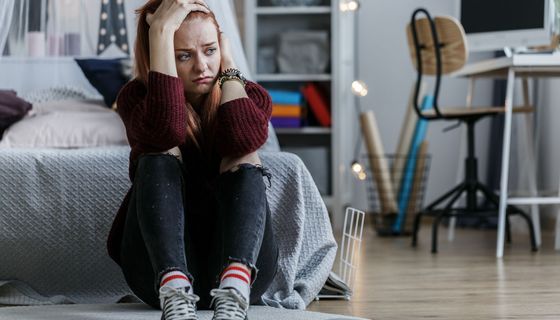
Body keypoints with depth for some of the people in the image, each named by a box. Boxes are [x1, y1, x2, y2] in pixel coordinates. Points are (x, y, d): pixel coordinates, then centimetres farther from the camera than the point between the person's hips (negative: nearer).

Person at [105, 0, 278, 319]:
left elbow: (244, 138, -23)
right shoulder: (138, 97, 0)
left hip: (240, 264, 1)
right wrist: (161, 31, -24)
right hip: (160, 266, -1)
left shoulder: (250, 96, 4)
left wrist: (228, 62, -10)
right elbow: (167, 128, -27)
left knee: (245, 165, -22)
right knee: (160, 159, -22)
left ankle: (233, 294, -49)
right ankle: (175, 294, -48)